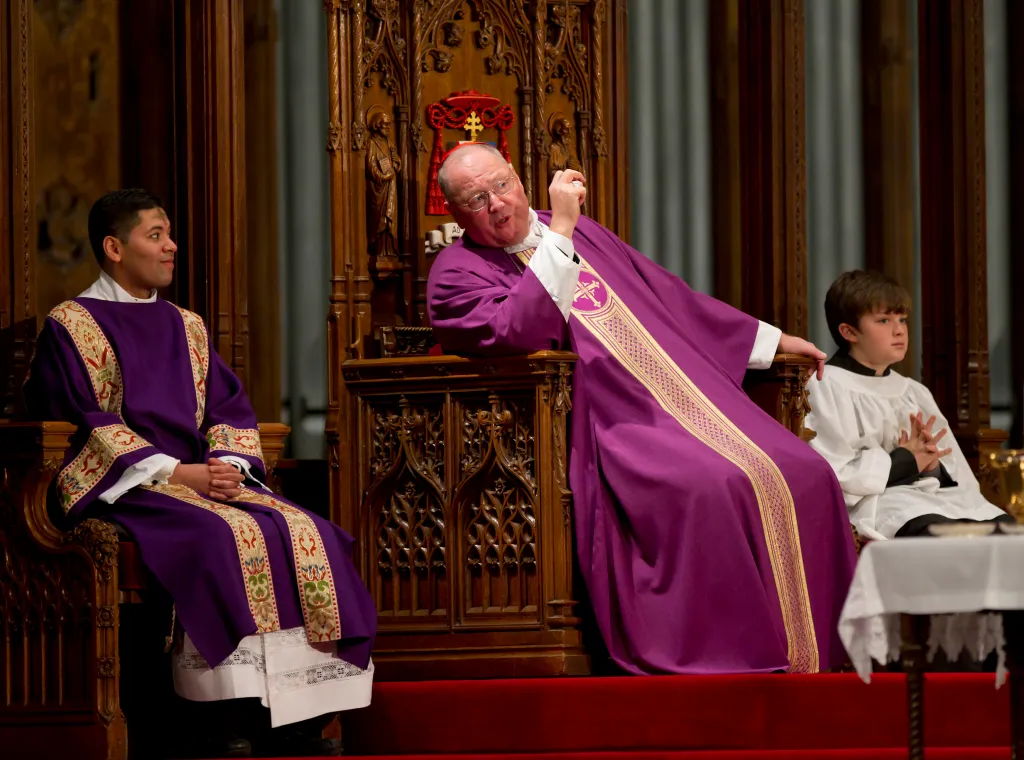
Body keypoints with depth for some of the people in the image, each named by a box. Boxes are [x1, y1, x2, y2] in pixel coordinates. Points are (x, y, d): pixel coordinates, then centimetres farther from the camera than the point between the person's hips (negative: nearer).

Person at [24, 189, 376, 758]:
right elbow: (85, 423, -8)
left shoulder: (186, 327, 22)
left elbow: (230, 409, 15)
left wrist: (227, 466, -8)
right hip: (123, 486, -6)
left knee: (302, 534, -20)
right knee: (224, 536, -34)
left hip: (202, 476, 6)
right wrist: (175, 472, -16)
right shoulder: (73, 325, 3)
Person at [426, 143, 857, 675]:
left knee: (802, 477, -10)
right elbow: (521, 332, -21)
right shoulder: (457, 275, -1)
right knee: (709, 488, -34)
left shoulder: (581, 232, 21)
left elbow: (667, 297, 28)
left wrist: (772, 341, 29)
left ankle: (808, 659, -8)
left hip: (684, 394, 7)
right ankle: (729, 657, -28)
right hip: (605, 426, -7)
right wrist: (559, 230, -21)